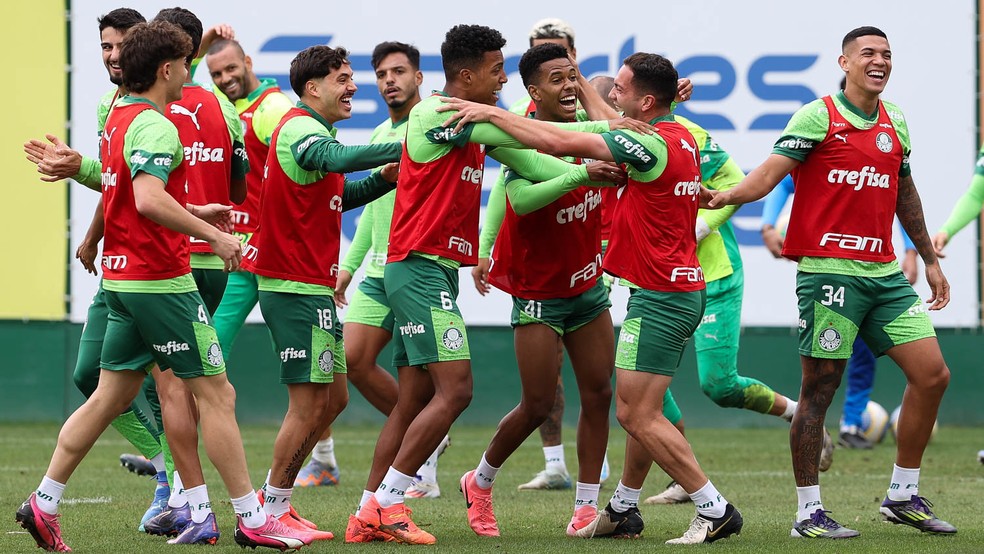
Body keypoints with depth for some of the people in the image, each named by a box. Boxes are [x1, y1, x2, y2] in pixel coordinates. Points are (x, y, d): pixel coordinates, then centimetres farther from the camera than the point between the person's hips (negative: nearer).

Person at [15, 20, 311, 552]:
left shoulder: (118, 117, 14)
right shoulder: (154, 125, -17)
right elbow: (148, 201, -31)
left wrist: (193, 211, 23)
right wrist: (214, 235, -25)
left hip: (122, 277, 9)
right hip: (160, 280, -9)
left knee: (110, 397, 13)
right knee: (216, 394, -3)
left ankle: (43, 503, 12)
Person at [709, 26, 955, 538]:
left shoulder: (894, 123, 14)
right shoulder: (818, 117, -5)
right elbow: (771, 173, -15)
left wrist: (930, 260, 29)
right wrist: (726, 195, -33)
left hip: (885, 272, 7)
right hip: (829, 270, -7)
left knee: (932, 375, 3)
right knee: (819, 389, -3)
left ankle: (903, 495, 15)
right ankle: (808, 512, 4)